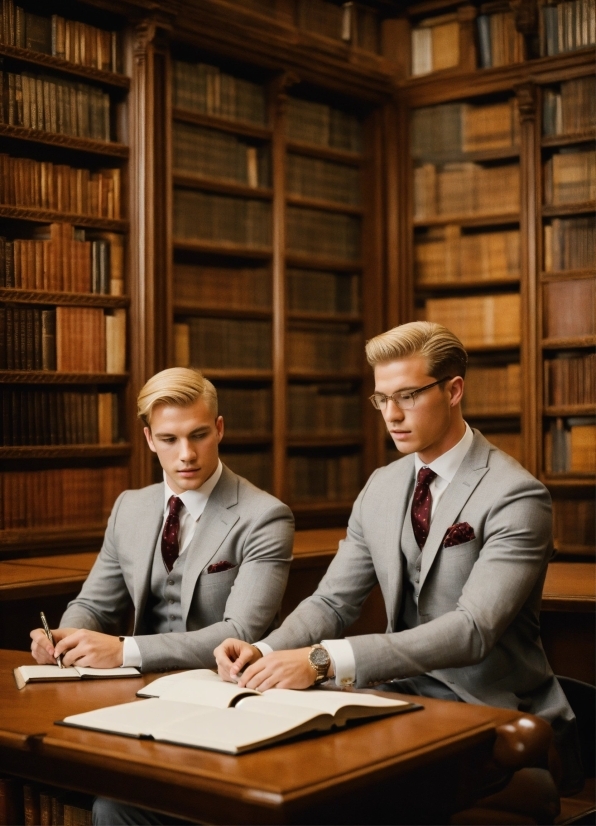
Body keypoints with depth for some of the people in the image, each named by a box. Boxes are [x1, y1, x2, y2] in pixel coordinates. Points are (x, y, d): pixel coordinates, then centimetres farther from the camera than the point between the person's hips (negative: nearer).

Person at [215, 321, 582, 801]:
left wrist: (325, 660, -35)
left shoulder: (516, 496, -15)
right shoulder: (380, 488, 8)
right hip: (404, 698, 6)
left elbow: (473, 630, -26)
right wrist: (265, 651, -16)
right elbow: (334, 601, 6)